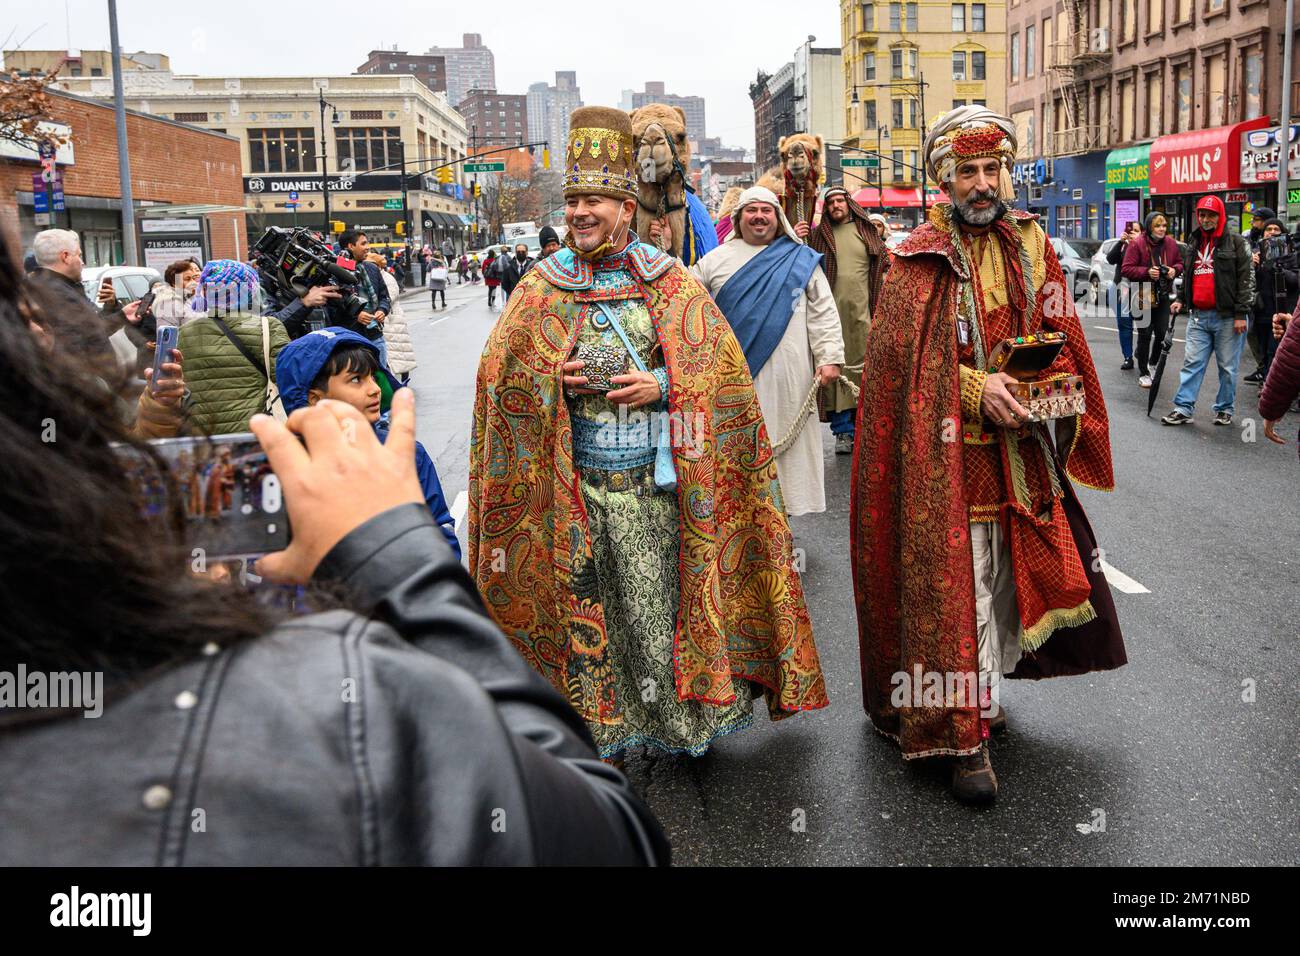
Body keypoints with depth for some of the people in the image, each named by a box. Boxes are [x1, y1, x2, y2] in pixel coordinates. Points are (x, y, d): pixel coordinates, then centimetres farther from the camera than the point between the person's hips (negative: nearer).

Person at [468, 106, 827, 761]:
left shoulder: (671, 283, 2)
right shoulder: (541, 288, 7)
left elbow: (723, 368, 1)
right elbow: (498, 371, 9)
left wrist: (662, 385, -14)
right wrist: (549, 378, -10)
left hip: (654, 478, -1)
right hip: (572, 480, 2)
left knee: (663, 596, 2)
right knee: (584, 599, 5)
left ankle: (682, 720, 20)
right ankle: (597, 729, 20)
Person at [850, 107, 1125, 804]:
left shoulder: (1030, 244, 10)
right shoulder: (920, 258, -7)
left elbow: (1059, 336, 14)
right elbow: (902, 354, -13)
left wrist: (1050, 390, -5)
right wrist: (977, 389, -22)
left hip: (1022, 448, 6)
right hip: (951, 452, -6)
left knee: (1010, 572, 14)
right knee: (957, 582, -4)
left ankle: (981, 688, 35)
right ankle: (967, 735, 4)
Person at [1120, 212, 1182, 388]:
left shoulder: (1170, 243, 3)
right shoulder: (1137, 244, -11)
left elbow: (1179, 263, 17)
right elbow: (1126, 269, -12)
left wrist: (1174, 270, -6)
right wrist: (1147, 272, -23)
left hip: (1163, 296, 4)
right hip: (1143, 296, -4)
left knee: (1162, 332, 3)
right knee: (1145, 334, 1)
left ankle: (1153, 363, 28)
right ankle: (1143, 373, 13)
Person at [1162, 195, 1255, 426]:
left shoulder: (1236, 243, -2)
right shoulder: (1194, 244, 16)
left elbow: (1247, 278, -6)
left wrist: (1241, 313, -11)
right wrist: (1181, 300, 12)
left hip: (1227, 317, -5)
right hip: (1198, 316, 5)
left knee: (1227, 366, 3)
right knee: (1192, 363, 1)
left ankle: (1224, 409, 14)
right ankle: (1183, 408, 2)